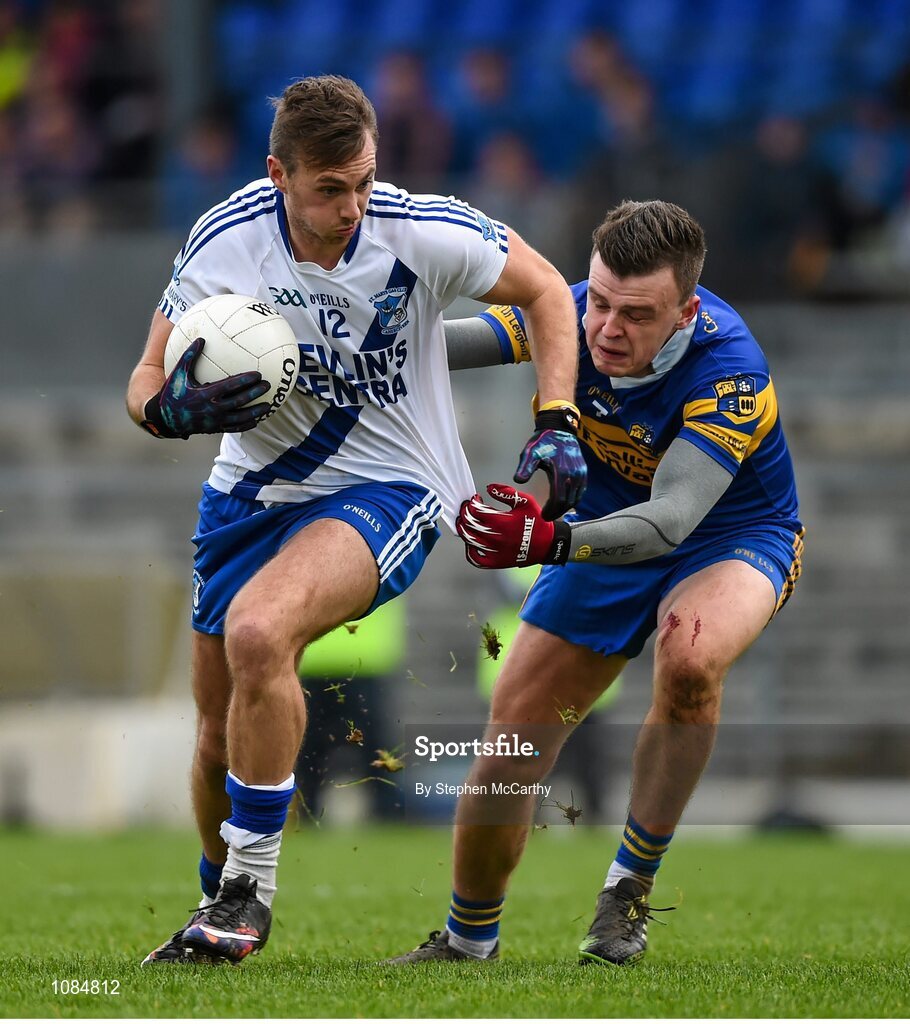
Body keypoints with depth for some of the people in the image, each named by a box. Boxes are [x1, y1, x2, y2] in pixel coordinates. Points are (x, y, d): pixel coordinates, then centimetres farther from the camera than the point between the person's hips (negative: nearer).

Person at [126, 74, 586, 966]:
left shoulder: (425, 234, -19)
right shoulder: (220, 246, -14)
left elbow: (544, 291, -2)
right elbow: (147, 382, -4)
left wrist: (556, 427, -11)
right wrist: (171, 409, -29)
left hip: (386, 489, -4)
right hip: (251, 489, 4)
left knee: (257, 629, -31)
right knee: (220, 733, 7)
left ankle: (250, 888, -18)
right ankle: (219, 905, 35)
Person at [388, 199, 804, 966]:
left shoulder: (728, 370, -35)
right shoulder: (573, 314, -20)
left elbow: (671, 519, -45)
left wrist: (550, 541, -60)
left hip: (734, 536, -5)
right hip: (609, 529, 5)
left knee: (690, 659, -37)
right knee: (513, 737, 0)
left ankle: (633, 882, -17)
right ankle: (469, 939, 22)